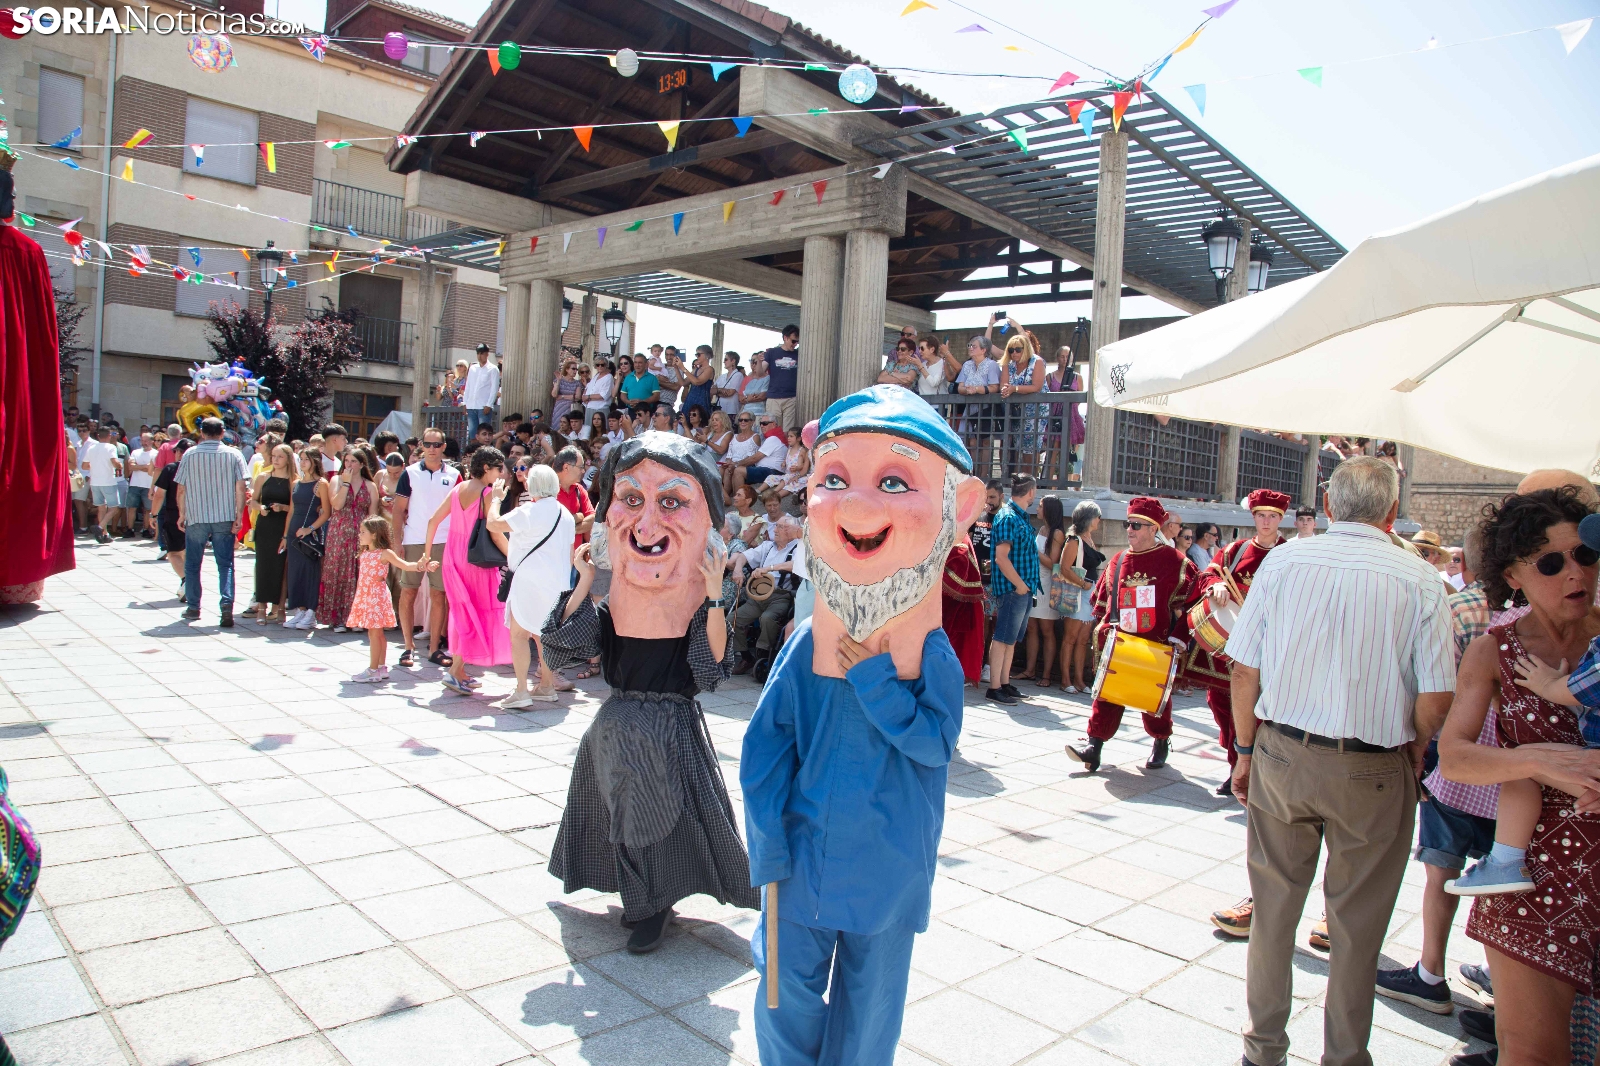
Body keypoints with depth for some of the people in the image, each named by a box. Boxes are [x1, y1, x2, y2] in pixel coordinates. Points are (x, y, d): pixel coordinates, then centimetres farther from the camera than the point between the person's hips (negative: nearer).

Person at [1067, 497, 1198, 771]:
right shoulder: (1118, 560, 8)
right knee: (1108, 693, -4)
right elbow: (1102, 599, 15)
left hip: (1157, 646, -3)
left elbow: (1188, 601, -7)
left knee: (1156, 696, 11)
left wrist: (1178, 638, -13)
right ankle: (1094, 747, -4)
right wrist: (1104, 627, 3)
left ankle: (1160, 744, 33)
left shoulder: (1175, 561, -5)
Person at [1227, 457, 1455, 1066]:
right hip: (1374, 771, -1)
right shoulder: (1419, 580, -8)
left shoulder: (1283, 561, -5)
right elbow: (1436, 699, -8)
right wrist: (1410, 753, 11)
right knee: (1357, 924, 14)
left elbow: (1244, 670, -4)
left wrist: (1247, 749, 8)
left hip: (1282, 756, 1)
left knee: (1274, 906, 14)